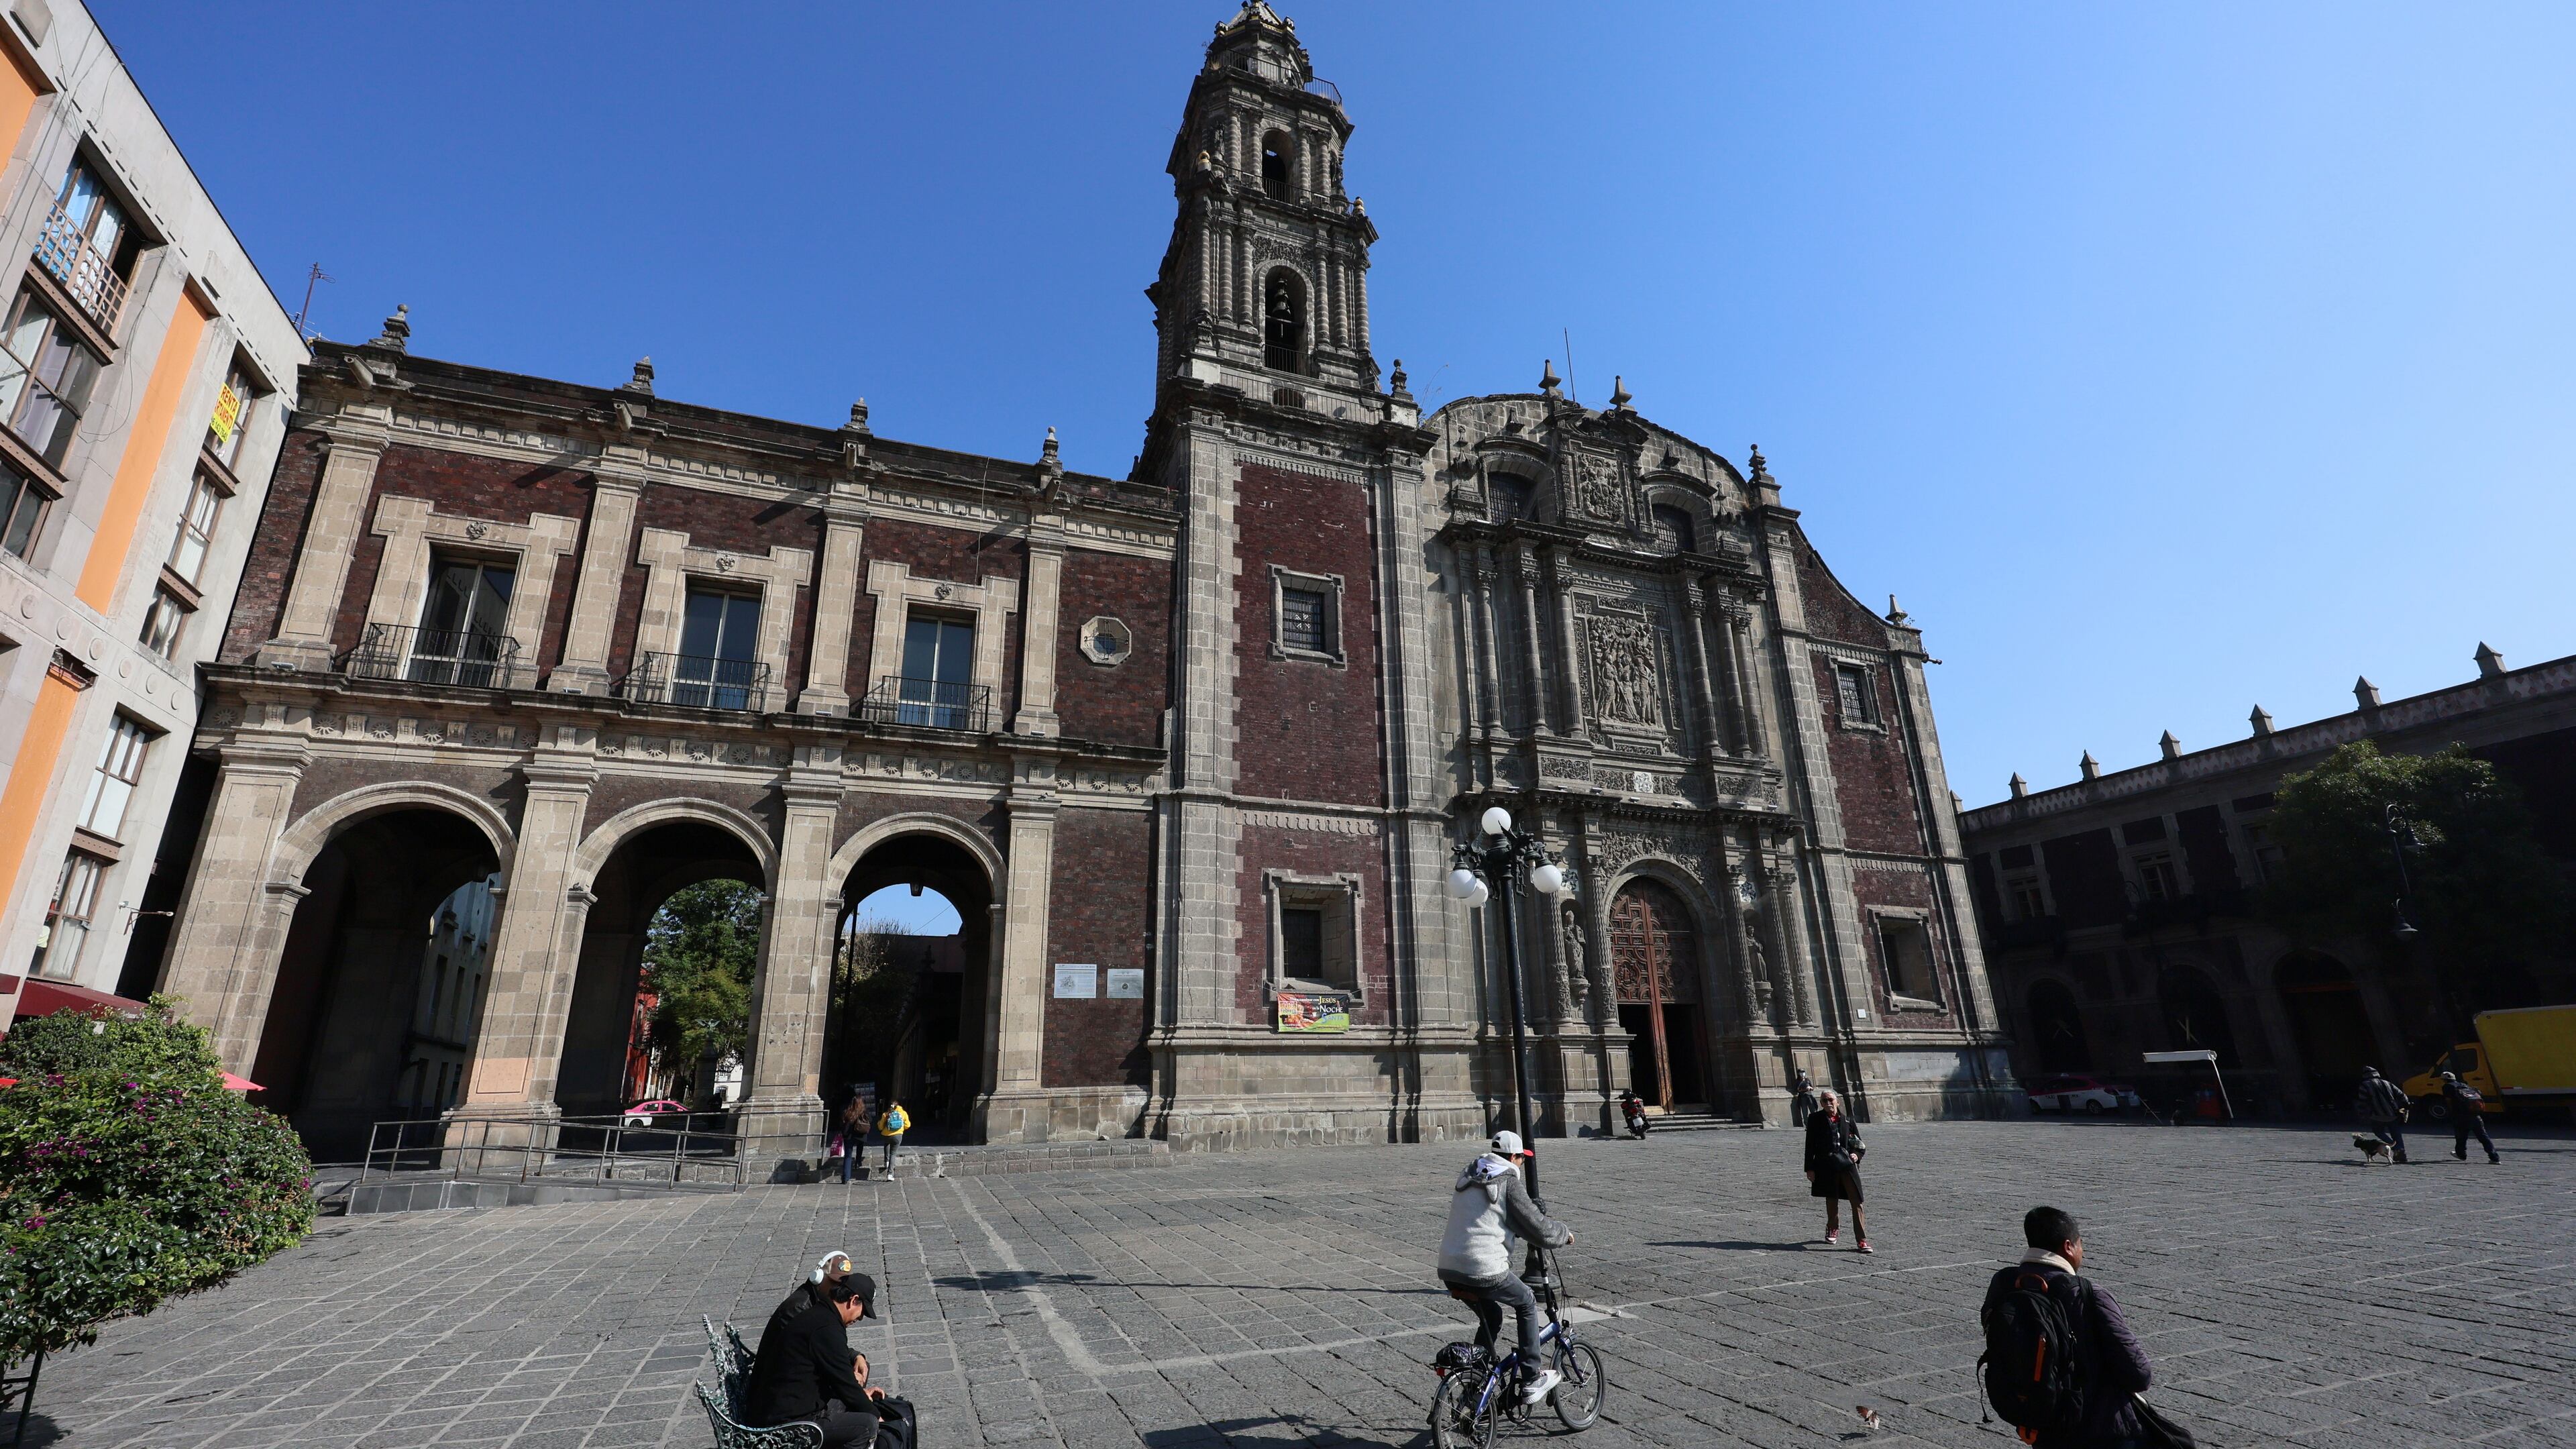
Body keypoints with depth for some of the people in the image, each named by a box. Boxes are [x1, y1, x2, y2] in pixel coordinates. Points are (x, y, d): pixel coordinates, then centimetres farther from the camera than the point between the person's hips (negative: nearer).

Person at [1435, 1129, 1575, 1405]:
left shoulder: (1467, 1177, 15)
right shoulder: (1508, 1183, -7)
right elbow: (1538, 1227, -5)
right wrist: (1565, 1233, 15)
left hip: (1450, 1269, 7)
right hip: (1485, 1270, -7)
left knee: (1491, 1319, 28)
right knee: (1527, 1304, 19)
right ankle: (1531, 1381, 20)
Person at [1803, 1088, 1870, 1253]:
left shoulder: (1847, 1121, 5)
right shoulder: (1815, 1120, 1)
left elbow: (1860, 1145, 15)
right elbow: (1810, 1146, 1)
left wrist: (1857, 1155, -7)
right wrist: (1810, 1168, -2)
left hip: (1847, 1164, 0)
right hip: (1826, 1165, 0)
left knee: (1856, 1202, -6)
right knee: (1831, 1200, 13)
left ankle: (1861, 1240, -2)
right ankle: (1833, 1229, 36)